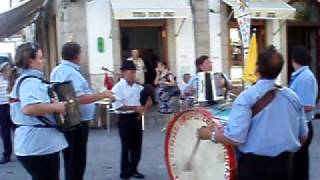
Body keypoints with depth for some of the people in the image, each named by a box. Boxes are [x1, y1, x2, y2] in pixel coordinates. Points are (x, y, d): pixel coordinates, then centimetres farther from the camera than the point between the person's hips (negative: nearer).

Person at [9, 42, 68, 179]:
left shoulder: (23, 80, 15)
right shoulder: (31, 82, -19)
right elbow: (29, 109, -35)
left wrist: (51, 103, 21)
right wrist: (56, 107, -26)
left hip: (35, 145, 11)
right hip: (39, 147, -11)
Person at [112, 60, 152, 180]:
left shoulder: (138, 87, 7)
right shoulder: (118, 88, -10)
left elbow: (144, 101, 14)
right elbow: (117, 106, -19)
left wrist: (145, 106, -10)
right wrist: (134, 108, -23)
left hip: (137, 118, 6)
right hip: (125, 119, -6)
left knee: (137, 146, 12)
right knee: (126, 147, 1)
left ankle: (133, 170, 27)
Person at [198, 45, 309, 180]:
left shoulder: (247, 97, -16)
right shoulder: (292, 96, 1)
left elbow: (235, 138, -23)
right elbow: (303, 136, 9)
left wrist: (210, 134, -6)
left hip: (253, 165, -4)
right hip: (284, 165, 5)